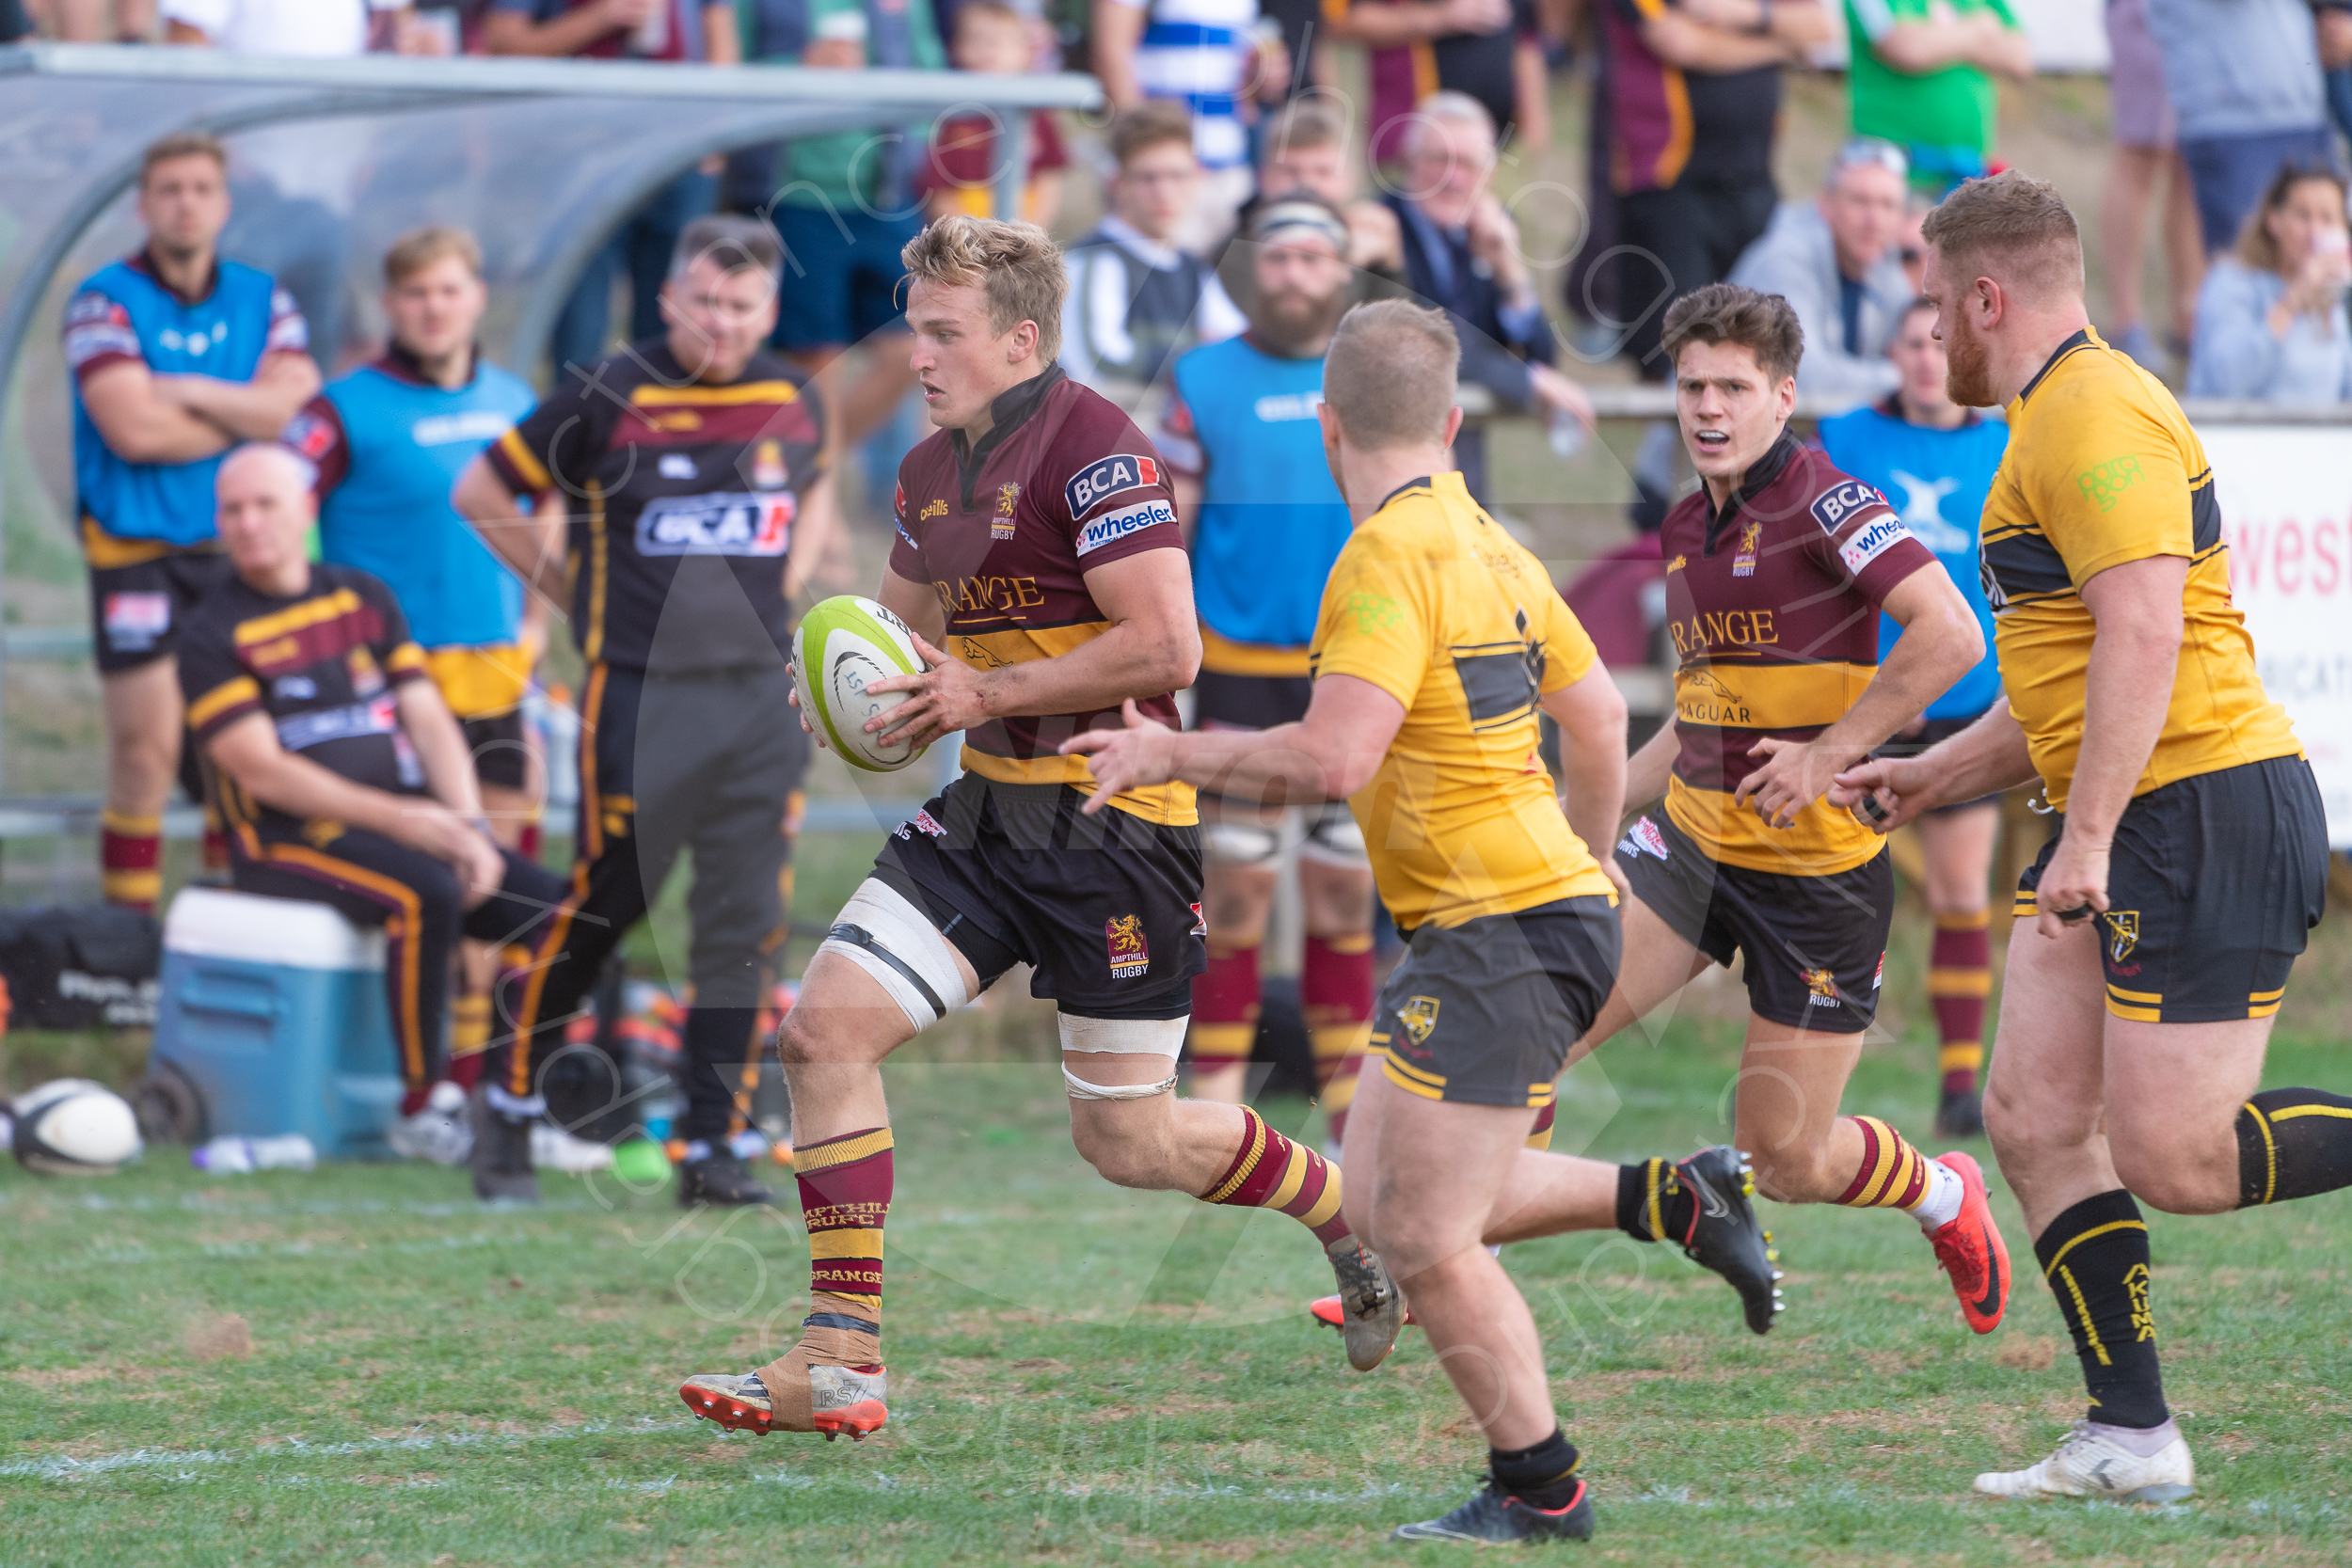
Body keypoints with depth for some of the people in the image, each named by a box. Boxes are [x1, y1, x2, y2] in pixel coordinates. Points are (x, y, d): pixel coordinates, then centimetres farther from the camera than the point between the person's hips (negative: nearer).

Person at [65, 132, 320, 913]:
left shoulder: (262, 301, 9)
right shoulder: (105, 301, -5)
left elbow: (291, 403, -7)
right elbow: (131, 429, -17)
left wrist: (188, 392, -14)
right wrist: (244, 414, -6)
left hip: (238, 551, 4)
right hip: (136, 551, -4)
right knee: (146, 753, -8)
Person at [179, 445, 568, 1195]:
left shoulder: (365, 600, 15)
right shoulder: (214, 635, -2)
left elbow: (429, 721, 11)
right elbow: (261, 769, -12)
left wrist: (468, 826, -7)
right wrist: (397, 817, -19)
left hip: (415, 825, 6)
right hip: (288, 843, -6)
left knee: (548, 905, -16)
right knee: (426, 897, -34)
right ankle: (420, 1107, -24)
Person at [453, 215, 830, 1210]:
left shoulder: (796, 407, 5)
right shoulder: (608, 401, -7)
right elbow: (481, 494, 2)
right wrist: (577, 594, 3)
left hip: (762, 692, 4)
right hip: (641, 692, -4)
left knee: (744, 924, 0)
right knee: (606, 902, 2)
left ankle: (711, 1144, 4)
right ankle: (512, 1087, 22)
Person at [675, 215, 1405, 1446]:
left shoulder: (1092, 447, -16)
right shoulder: (933, 470, 11)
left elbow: (1165, 646, -23)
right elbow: (908, 624, 27)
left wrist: (987, 692, -19)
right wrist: (852, 687, 4)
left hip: (1114, 824, -8)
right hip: (988, 812, 8)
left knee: (1127, 1141, 0)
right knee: (825, 1026, -8)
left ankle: (1356, 1215, 28)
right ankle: (841, 1362, -6)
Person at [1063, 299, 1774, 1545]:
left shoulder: (1390, 556, -16)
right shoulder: (1483, 543, 13)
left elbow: (1331, 759, -25)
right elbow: (1597, 715, 22)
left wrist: (1173, 757, -11)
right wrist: (1584, 863, 37)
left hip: (1503, 935, -10)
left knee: (1425, 1239, -5)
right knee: (1382, 1201, 14)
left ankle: (1539, 1491, 5)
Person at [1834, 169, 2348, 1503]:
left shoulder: (2095, 416, -14)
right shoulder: (2055, 421, 21)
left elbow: (2143, 634, -24)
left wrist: (2088, 836, -27)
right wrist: (1938, 777, 29)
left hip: (2209, 811, -11)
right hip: (2137, 829, 11)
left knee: (2175, 1161, -13)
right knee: (2034, 1116, 4)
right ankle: (2134, 1440, 5)